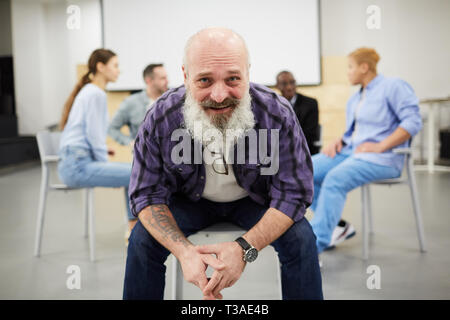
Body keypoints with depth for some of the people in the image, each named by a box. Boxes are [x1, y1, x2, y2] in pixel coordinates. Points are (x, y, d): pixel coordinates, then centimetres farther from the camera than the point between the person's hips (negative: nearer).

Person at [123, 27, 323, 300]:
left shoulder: (278, 115, -28)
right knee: (143, 239, -20)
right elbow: (148, 193, -17)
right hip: (191, 200, 1)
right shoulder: (160, 119, -24)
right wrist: (184, 251, -36)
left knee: (301, 238, -23)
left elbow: (293, 193, -22)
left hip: (254, 200, 0)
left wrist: (245, 248, -38)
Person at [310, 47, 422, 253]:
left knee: (335, 179, -34)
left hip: (382, 158, -9)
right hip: (351, 152, 9)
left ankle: (315, 245, -35)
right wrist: (339, 141, 6)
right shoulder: (354, 99, 25)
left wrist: (380, 146, -19)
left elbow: (413, 121, -11)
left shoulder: (393, 86, -1)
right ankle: (338, 227, -5)